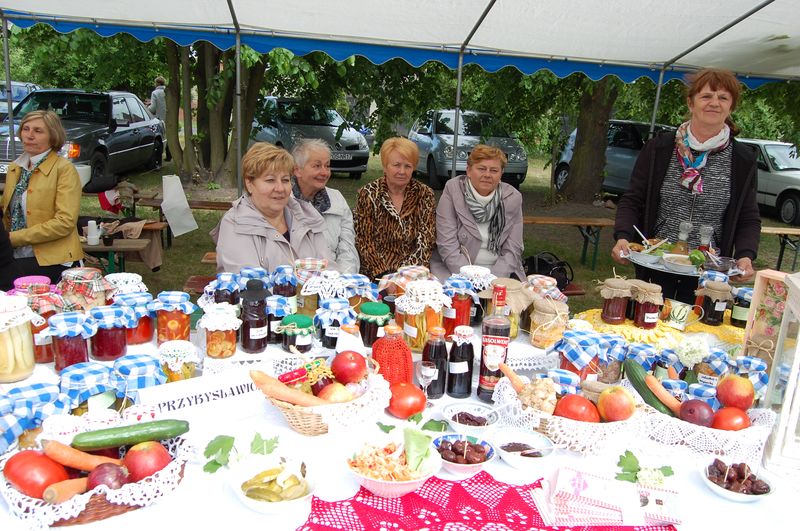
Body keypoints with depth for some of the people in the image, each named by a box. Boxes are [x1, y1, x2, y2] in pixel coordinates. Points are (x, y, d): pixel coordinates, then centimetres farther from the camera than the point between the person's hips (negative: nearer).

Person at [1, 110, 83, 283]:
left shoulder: (64, 169, -9)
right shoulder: (14, 168, 13)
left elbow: (65, 222, -18)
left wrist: (14, 238, -18)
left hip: (53, 262, -6)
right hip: (16, 261, 6)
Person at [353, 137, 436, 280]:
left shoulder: (425, 195, 4)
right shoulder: (368, 194, 0)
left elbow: (426, 243, 2)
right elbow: (364, 242, -2)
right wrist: (383, 275, -14)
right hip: (376, 275, -1)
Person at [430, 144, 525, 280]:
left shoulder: (513, 198, -1)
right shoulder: (452, 191, -8)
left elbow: (512, 250, -2)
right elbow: (447, 245, -13)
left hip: (499, 271, 2)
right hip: (453, 269, -2)